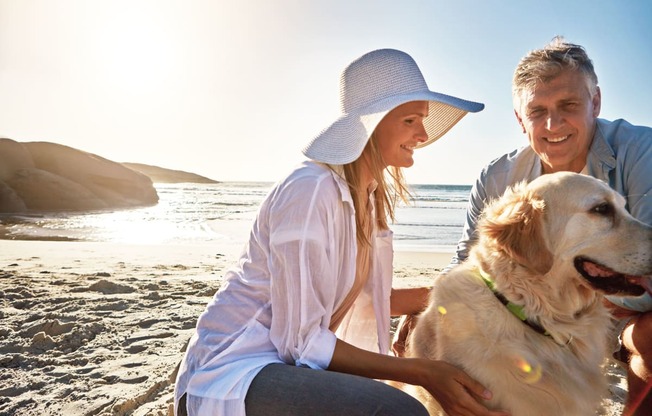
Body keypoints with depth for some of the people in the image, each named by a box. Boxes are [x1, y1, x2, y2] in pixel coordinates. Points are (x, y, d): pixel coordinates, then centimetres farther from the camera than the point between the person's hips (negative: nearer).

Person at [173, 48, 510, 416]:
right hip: (233, 372, -8)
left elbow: (361, 299, 9)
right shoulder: (311, 190, -23)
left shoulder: (369, 196, 3)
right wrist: (422, 372, -21)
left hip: (289, 363, 8)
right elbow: (301, 341, -23)